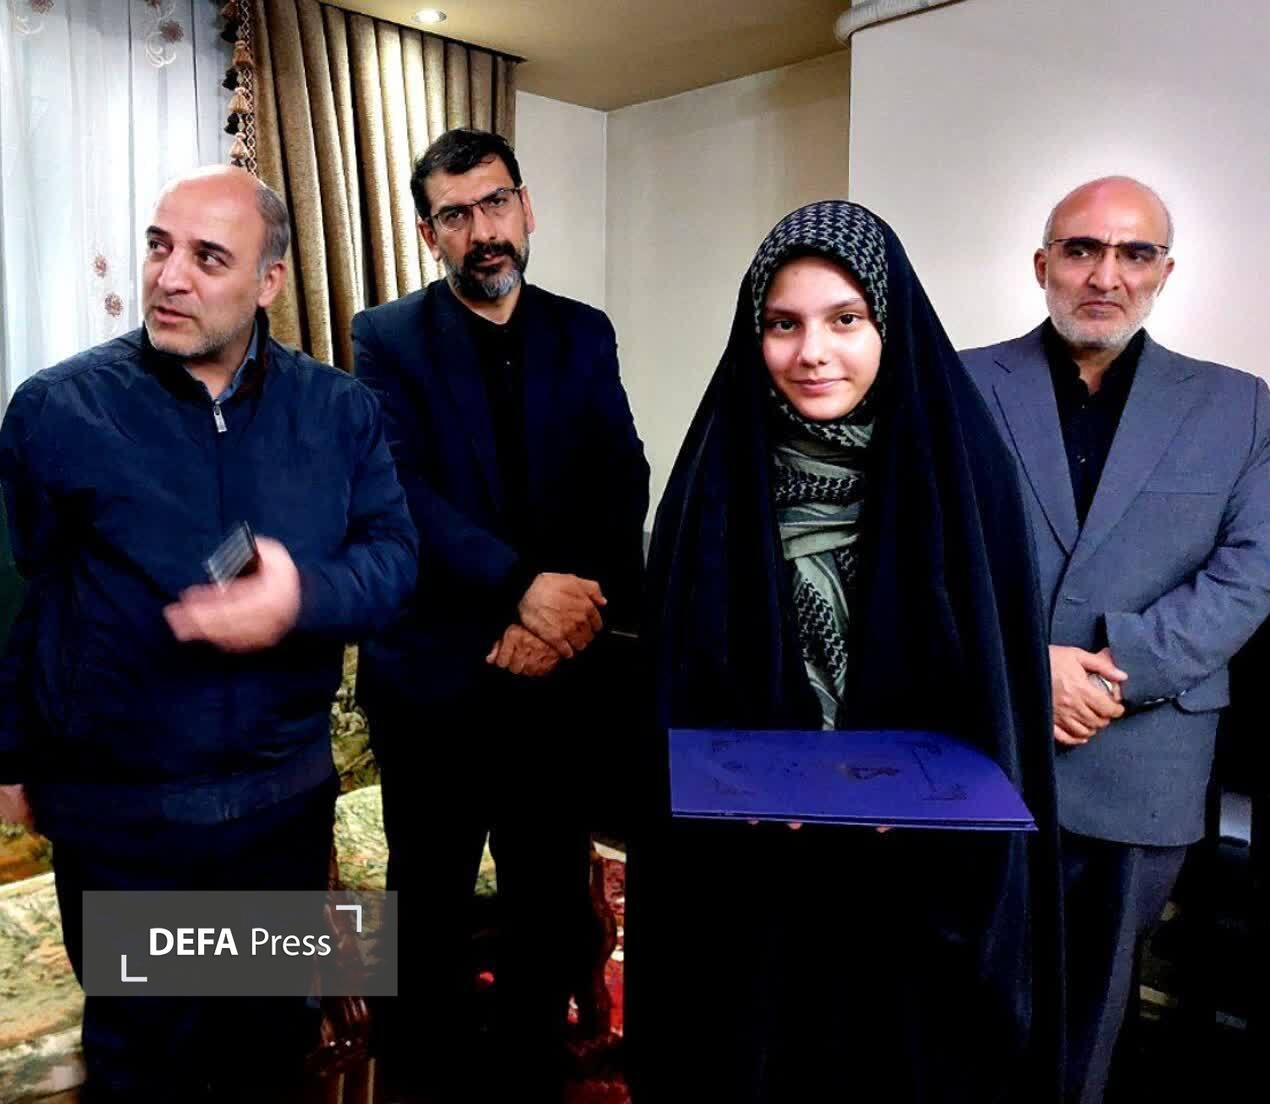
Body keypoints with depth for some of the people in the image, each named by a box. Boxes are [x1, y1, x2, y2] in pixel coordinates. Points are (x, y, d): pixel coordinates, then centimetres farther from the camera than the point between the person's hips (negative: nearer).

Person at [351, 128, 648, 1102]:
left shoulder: (584, 335, 7)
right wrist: (524, 584, -25)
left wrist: (575, 605, -17)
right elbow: (403, 491, -14)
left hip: (562, 668, 2)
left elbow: (623, 487, -2)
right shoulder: (388, 338, -1)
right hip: (435, 667, -2)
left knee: (551, 897, 14)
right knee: (431, 902, 15)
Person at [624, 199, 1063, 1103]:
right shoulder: (721, 469, -5)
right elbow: (678, 680, -1)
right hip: (744, 868, 1)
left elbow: (998, 684, -3)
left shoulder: (962, 463, -7)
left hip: (921, 866, 0)